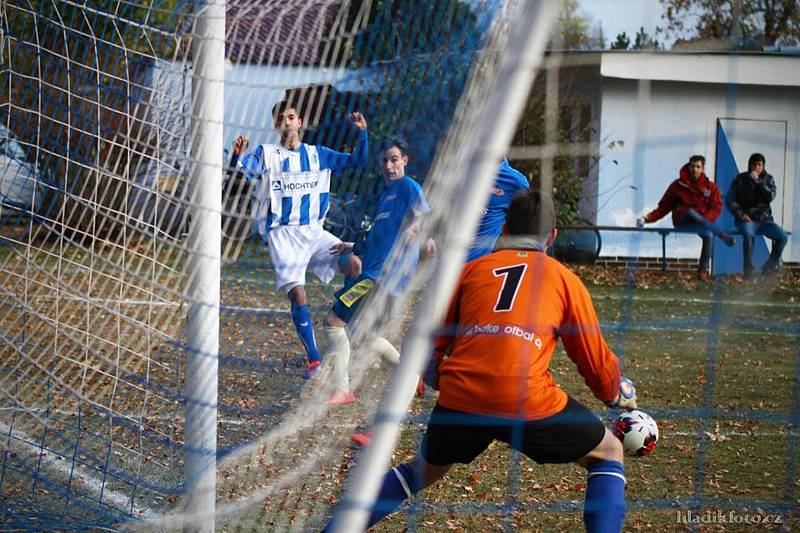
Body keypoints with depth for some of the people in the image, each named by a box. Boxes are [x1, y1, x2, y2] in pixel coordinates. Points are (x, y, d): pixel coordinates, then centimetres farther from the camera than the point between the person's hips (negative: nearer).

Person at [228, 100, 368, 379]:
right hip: (282, 234, -3)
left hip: (314, 230, 3)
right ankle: (313, 359, -8)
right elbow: (240, 168, -12)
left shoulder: (317, 154, 12)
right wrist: (236, 156, -34)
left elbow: (357, 162, 14)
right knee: (296, 293, -15)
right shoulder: (266, 153, 4)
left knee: (353, 264, -21)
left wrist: (362, 132, -1)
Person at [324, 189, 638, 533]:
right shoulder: (565, 279, 15)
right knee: (608, 453, 20)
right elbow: (595, 360, 19)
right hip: (528, 402, -3)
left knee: (424, 470, 30)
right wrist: (620, 395, 40)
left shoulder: (471, 270, 20)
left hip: (459, 399, 3)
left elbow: (432, 345, 22)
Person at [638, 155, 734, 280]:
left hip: (703, 222, 1)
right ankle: (722, 235, -39)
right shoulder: (678, 185, 8)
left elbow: (717, 207, 1)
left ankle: (703, 271, -27)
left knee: (708, 235, -34)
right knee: (691, 212, -37)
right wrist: (648, 218, -7)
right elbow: (664, 207, 7)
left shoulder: (710, 187, 10)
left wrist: (705, 220, -18)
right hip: (682, 222, -1)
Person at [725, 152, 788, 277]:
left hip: (764, 220, 3)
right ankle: (749, 270, -29)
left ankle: (769, 267, -3)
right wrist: (740, 214, -14)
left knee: (782, 236, -22)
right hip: (746, 219, -3)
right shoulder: (740, 179, 5)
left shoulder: (768, 179, 11)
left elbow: (771, 197, -8)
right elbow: (729, 200, 1)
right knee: (749, 235, -37)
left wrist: (758, 182, -18)